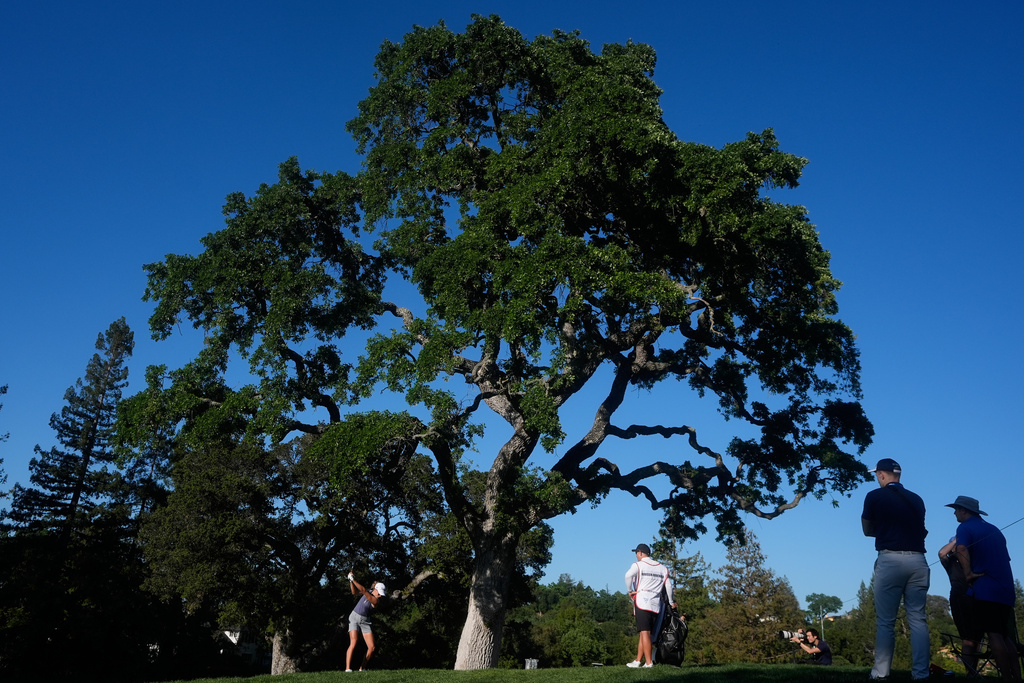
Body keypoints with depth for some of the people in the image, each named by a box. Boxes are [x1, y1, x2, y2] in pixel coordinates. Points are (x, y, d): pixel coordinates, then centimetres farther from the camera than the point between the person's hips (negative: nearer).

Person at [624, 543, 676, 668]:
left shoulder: (638, 565, 1)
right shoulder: (662, 567, 17)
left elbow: (628, 575, -19)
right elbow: (668, 585, 14)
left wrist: (629, 591, -8)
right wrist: (671, 602, 23)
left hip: (642, 602, -5)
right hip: (656, 604, 5)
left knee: (645, 633, -7)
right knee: (645, 633, 11)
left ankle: (649, 662, -11)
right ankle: (638, 660, 13)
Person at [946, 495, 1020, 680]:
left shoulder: (965, 528, -4)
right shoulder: (994, 530, 19)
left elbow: (961, 549, -25)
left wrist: (968, 573, -17)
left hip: (983, 589, -8)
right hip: (1006, 591, 8)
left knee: (994, 636, -7)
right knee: (1005, 637, 12)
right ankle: (1016, 677, 9)